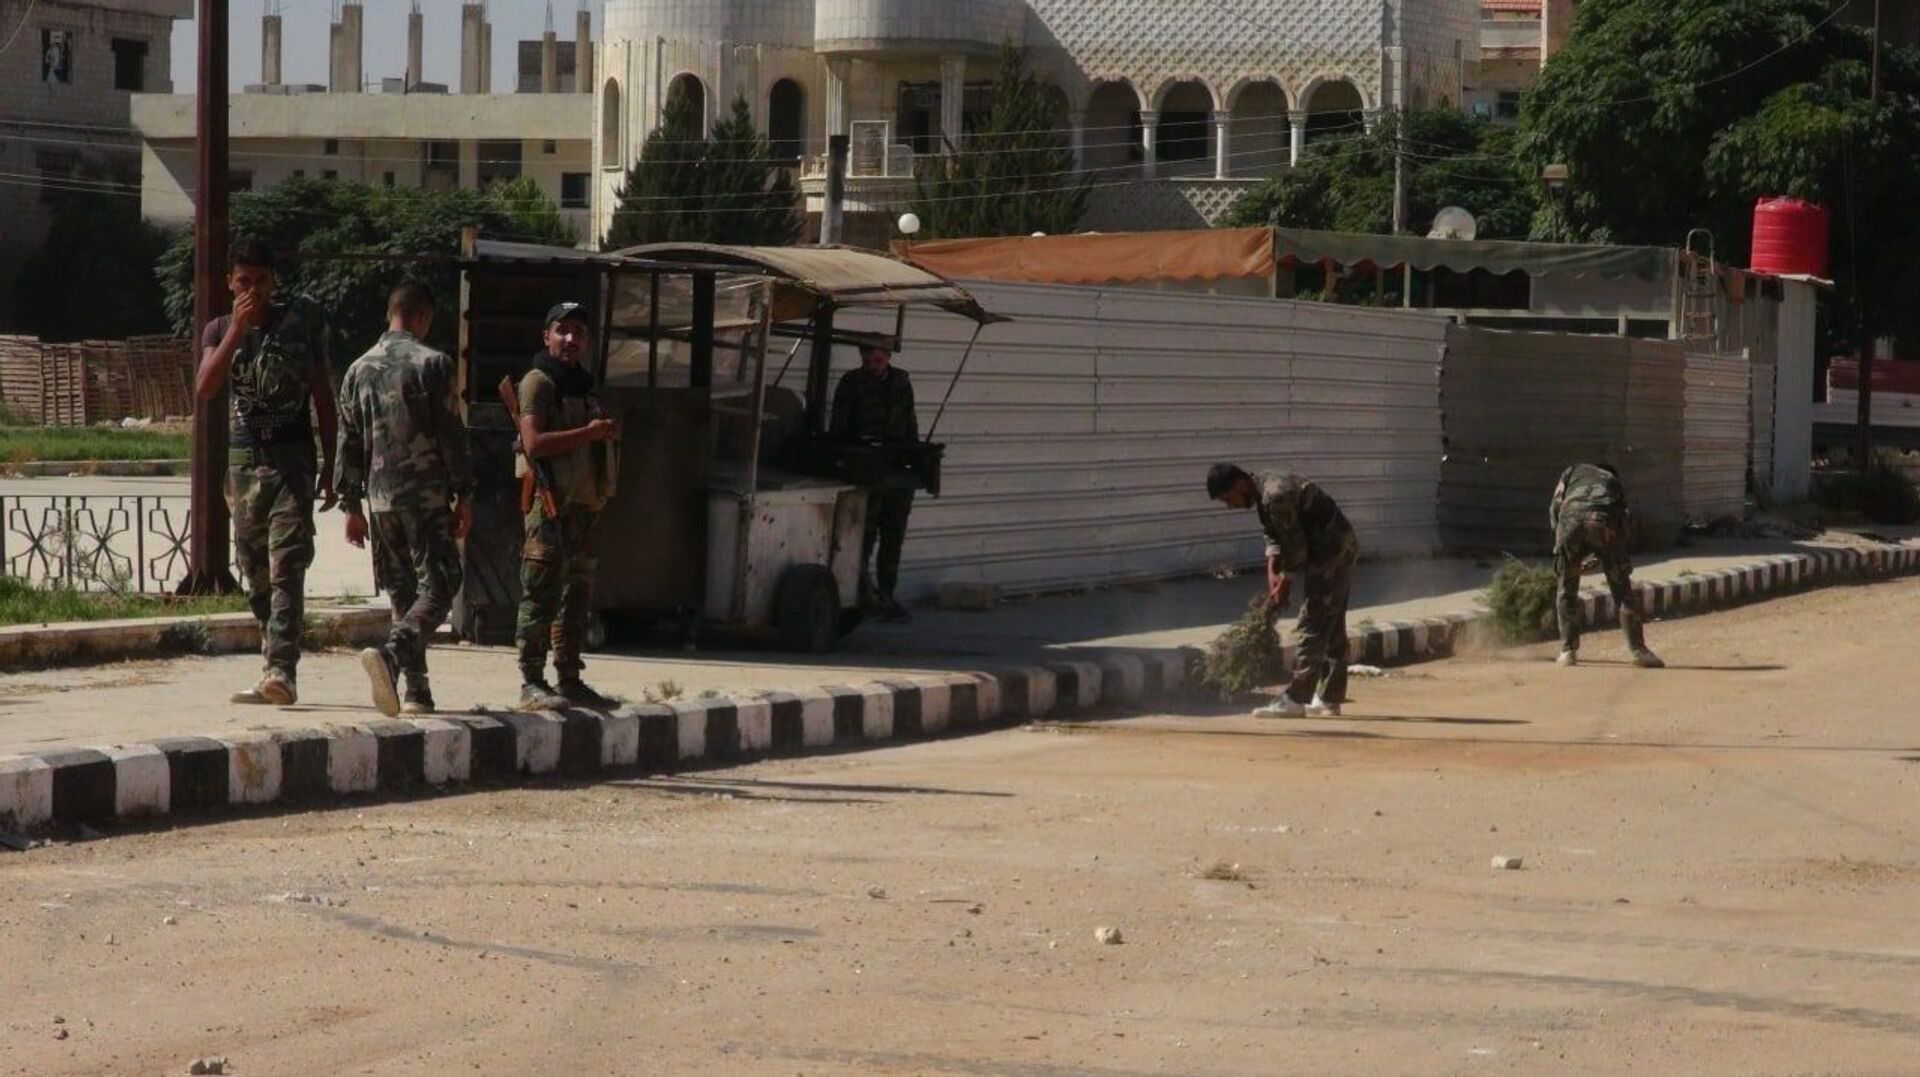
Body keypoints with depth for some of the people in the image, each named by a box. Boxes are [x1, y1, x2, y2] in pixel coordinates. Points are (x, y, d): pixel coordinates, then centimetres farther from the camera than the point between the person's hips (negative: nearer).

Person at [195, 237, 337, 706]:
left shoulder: (300, 322, 4)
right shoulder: (220, 330, 8)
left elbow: (322, 396, 8)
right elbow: (204, 389, -10)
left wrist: (330, 466, 5)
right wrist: (237, 330, -17)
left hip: (291, 457, -3)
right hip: (243, 457, 3)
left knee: (286, 566, -16)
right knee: (255, 572, 7)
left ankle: (281, 671, -26)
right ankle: (278, 669, 18)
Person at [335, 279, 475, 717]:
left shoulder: (360, 369, 10)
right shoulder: (434, 364, -5)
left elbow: (349, 442, 12)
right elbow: (452, 435, -8)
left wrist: (352, 506, 17)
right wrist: (464, 496, -1)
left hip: (379, 498, 5)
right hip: (427, 495, -5)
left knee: (402, 592, 13)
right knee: (438, 586, -5)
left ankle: (416, 690, 11)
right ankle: (391, 653, -29)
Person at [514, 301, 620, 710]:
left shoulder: (583, 385, 21)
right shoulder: (539, 382, -6)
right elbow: (534, 443, -18)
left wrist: (606, 433, 16)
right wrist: (588, 433, -18)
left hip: (586, 503, 9)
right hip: (551, 500, -9)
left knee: (578, 594, 12)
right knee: (542, 593, -10)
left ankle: (570, 679, 18)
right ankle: (532, 683, -10)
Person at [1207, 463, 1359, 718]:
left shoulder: (1275, 496, -24)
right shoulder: (1264, 492, 8)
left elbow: (1295, 546, -20)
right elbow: (1274, 536, 16)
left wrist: (1285, 584, -8)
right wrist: (1273, 572, 3)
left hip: (1330, 552, -11)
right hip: (1341, 551, 11)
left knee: (1311, 627, -10)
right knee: (1332, 629, 13)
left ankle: (1295, 699, -10)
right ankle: (1329, 700, 18)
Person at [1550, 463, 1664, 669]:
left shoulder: (1572, 472, 35)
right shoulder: (1614, 481, 37)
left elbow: (1555, 509, 21)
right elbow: (1623, 525, 29)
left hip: (1571, 516, 0)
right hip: (1604, 521, 0)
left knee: (1567, 589, 15)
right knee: (1622, 588, 9)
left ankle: (1568, 652, 12)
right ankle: (1638, 650, 6)